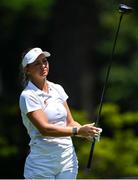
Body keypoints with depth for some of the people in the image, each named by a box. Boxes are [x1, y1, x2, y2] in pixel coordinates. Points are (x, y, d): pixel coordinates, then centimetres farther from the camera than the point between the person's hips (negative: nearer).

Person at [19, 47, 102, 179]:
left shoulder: (57, 89, 11)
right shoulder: (28, 96, -9)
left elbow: (70, 122, 12)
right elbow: (44, 128, -20)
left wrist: (86, 132, -10)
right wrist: (78, 131, -26)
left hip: (68, 160, 5)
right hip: (42, 162, -5)